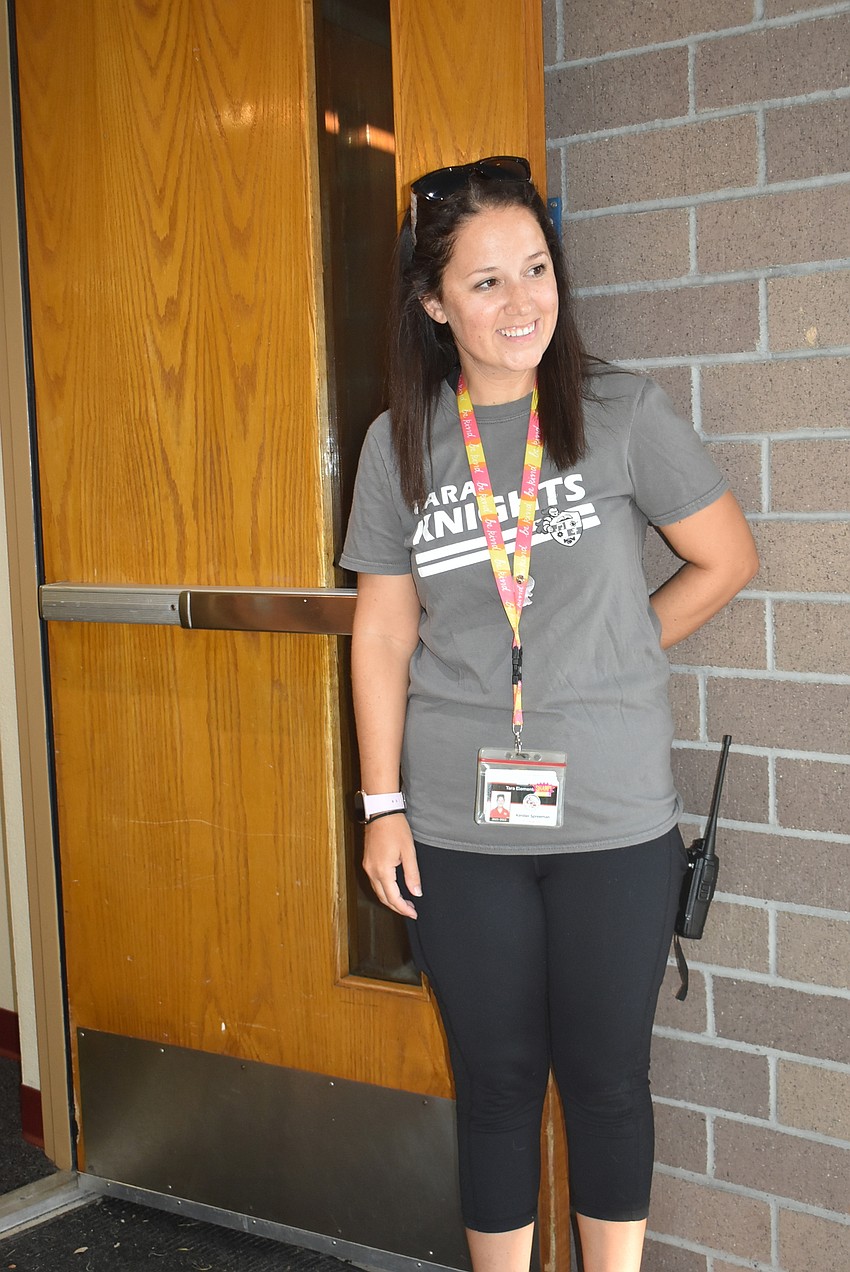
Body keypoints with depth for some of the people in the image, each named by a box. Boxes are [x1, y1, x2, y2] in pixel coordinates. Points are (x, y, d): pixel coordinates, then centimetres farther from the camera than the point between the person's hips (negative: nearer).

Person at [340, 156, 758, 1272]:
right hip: (458, 828, 1)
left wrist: (618, 648, 2)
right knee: (495, 1078, 13)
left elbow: (726, 558, 5)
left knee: (607, 1077, 11)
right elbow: (384, 633, 4)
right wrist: (383, 806, 1)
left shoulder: (624, 414, -4)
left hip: (615, 819, -1)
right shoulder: (400, 442, 1)